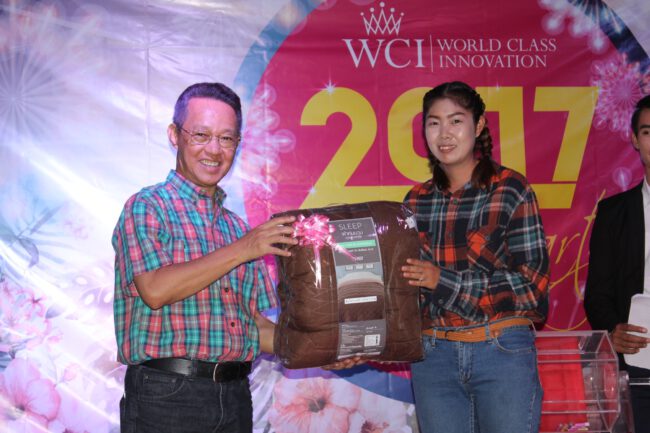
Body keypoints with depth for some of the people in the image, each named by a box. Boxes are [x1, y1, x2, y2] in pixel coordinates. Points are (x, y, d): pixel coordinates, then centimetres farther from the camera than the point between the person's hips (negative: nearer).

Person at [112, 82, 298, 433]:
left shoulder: (236, 227, 16)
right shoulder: (147, 207, -2)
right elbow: (155, 289, -18)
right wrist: (240, 250, -16)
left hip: (234, 395, 6)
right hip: (167, 394, -5)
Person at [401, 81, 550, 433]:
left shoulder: (511, 190, -5)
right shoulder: (416, 201, 7)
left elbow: (531, 283, -9)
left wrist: (445, 281, -16)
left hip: (503, 351, -3)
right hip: (434, 355, 4)